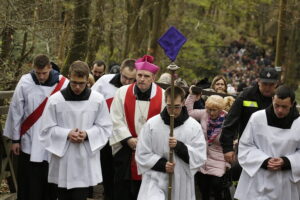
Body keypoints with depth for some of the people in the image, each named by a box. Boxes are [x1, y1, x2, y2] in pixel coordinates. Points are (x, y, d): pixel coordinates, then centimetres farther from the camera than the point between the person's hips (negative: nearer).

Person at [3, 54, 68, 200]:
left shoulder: (63, 84, -8)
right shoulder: (25, 83, -5)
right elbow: (16, 112, 2)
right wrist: (15, 139, 4)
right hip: (30, 142, 0)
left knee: (50, 182, 9)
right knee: (29, 184, 4)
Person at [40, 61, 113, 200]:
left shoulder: (98, 99, -3)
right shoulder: (55, 100, -7)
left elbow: (105, 127, 3)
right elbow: (47, 129, -1)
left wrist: (87, 134, -14)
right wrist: (67, 134, -16)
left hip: (86, 160, 0)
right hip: (62, 159, 0)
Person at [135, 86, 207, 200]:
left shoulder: (194, 126, -1)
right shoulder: (151, 124, -2)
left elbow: (200, 157, -5)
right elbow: (142, 154, 0)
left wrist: (179, 146, -19)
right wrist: (162, 164, -14)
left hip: (182, 182, 2)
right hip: (156, 181, -1)